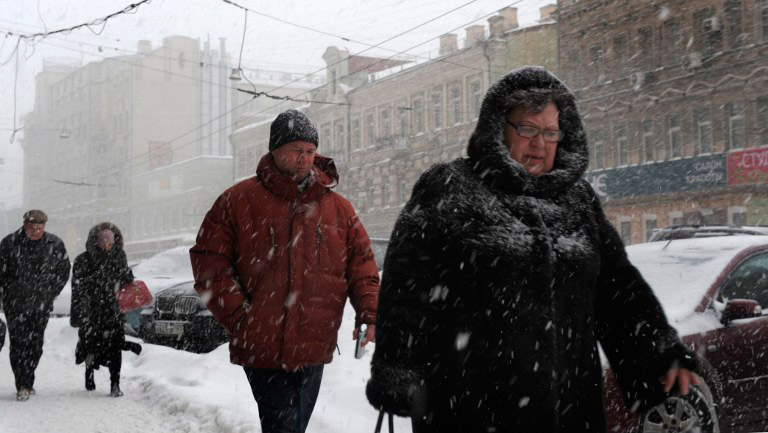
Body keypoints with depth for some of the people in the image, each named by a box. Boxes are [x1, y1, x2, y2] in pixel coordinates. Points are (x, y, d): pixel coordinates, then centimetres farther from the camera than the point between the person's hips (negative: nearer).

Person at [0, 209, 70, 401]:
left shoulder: (55, 244, -2)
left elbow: (64, 271, 10)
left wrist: (51, 293, 6)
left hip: (42, 305, 2)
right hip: (16, 304, -2)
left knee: (35, 345, 8)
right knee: (18, 344, -7)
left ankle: (28, 382, 22)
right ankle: (22, 386, -4)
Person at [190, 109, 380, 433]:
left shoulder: (338, 208, 8)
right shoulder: (238, 201, -1)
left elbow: (361, 265, 10)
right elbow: (208, 261, -2)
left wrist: (369, 313, -5)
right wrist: (237, 316, -11)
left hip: (314, 349, 4)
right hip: (262, 348, -3)